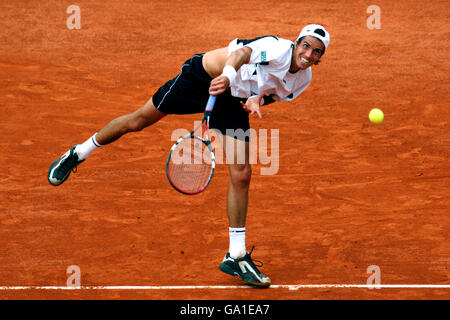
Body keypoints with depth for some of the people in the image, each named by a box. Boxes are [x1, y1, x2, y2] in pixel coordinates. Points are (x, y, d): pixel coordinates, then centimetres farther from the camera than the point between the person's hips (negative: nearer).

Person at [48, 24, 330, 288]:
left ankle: (236, 257, 4)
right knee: (138, 121, 7)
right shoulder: (278, 48, -30)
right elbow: (242, 52, -50)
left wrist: (258, 99, -12)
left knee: (242, 175, -5)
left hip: (233, 101, 5)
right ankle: (78, 154, 36)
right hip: (202, 78, -5)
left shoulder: (303, 80, -7)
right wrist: (228, 75, -71)